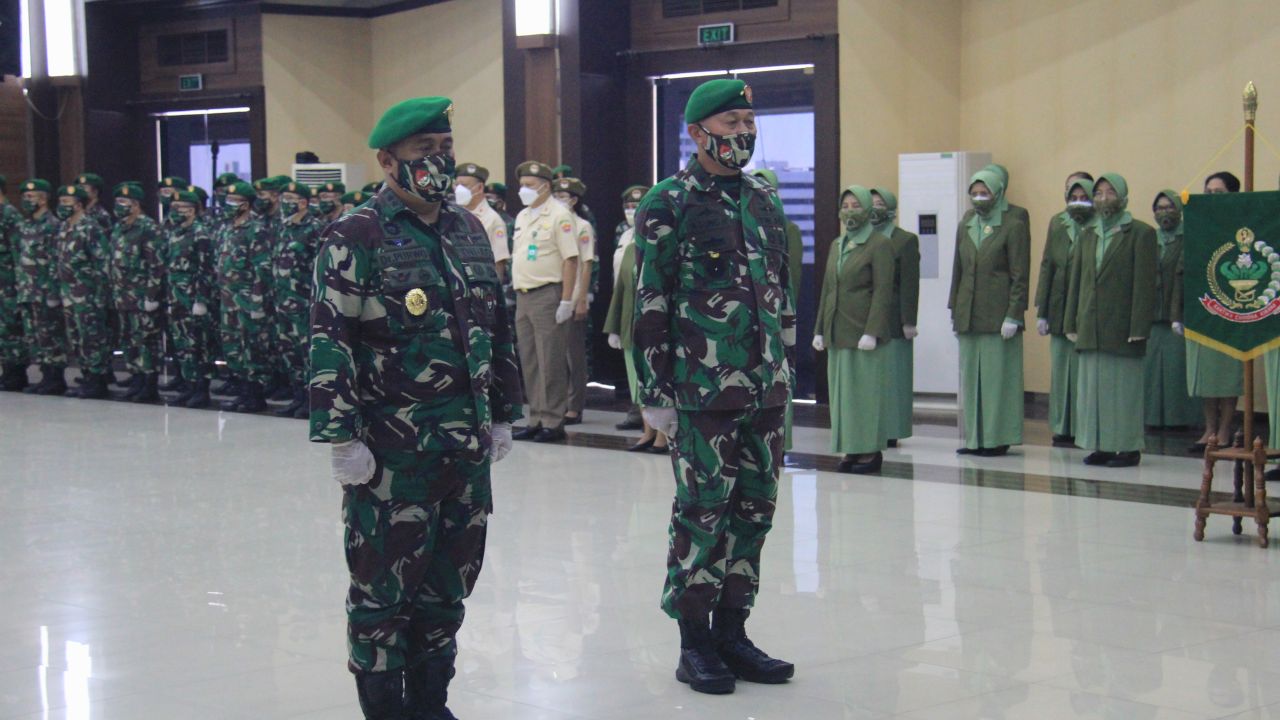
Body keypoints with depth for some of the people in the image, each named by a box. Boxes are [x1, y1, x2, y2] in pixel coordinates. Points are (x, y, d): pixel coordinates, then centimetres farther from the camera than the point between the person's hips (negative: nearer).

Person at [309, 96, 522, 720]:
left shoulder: (469, 231, 12)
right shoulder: (355, 238, -9)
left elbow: (496, 327, 19)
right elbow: (330, 342, -13)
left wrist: (501, 412, 17)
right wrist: (342, 437, -17)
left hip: (466, 447, 7)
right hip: (391, 452, -7)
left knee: (448, 580, 14)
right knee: (382, 586, 3)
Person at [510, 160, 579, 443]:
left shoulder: (559, 215, -8)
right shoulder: (522, 216, 17)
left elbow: (570, 259, -13)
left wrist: (566, 301, -18)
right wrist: (518, 295, 14)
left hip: (547, 295, -8)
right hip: (523, 296, 8)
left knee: (550, 361, -6)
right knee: (529, 362, 10)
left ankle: (553, 422, -2)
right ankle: (536, 419, 17)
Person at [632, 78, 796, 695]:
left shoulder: (764, 202, 13)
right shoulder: (668, 205, -6)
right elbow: (649, 306, -9)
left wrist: (783, 368, 17)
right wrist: (654, 392, -11)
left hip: (764, 390, 7)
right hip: (702, 390, -6)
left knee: (755, 508, 10)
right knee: (702, 512, -1)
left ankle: (731, 632, 21)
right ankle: (694, 643, 9)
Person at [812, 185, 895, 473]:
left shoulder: (880, 244, -4)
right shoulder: (837, 245, 17)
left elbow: (883, 291, -10)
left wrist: (872, 332, -17)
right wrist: (820, 329, 13)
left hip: (863, 331, -7)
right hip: (837, 333, 7)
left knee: (866, 391, -5)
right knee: (841, 391, 6)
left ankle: (871, 450, -1)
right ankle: (852, 449, 10)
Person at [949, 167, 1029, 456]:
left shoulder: (1013, 227, -4)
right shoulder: (965, 226, 13)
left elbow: (1020, 276, -7)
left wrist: (1013, 316, -13)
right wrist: (953, 310, 12)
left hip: (998, 315, -6)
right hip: (968, 315, 6)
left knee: (997, 375, -3)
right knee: (970, 375, 6)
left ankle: (997, 438, 3)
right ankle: (974, 438, 11)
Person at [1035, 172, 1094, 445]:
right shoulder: (1057, 223, 9)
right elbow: (1047, 267, 9)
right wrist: (1041, 311, 5)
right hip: (1061, 310, 4)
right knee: (1061, 368, 6)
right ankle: (1062, 429, 13)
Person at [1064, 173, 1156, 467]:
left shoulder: (1140, 233, -2)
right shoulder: (1088, 236, 16)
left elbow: (1145, 284, -8)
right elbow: (1076, 282, 17)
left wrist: (1138, 327, -14)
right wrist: (1071, 323, 10)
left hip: (1122, 327, -6)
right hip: (1091, 328, 6)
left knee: (1124, 386, -2)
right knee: (1092, 386, 5)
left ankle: (1128, 447, 4)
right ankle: (1100, 445, 11)